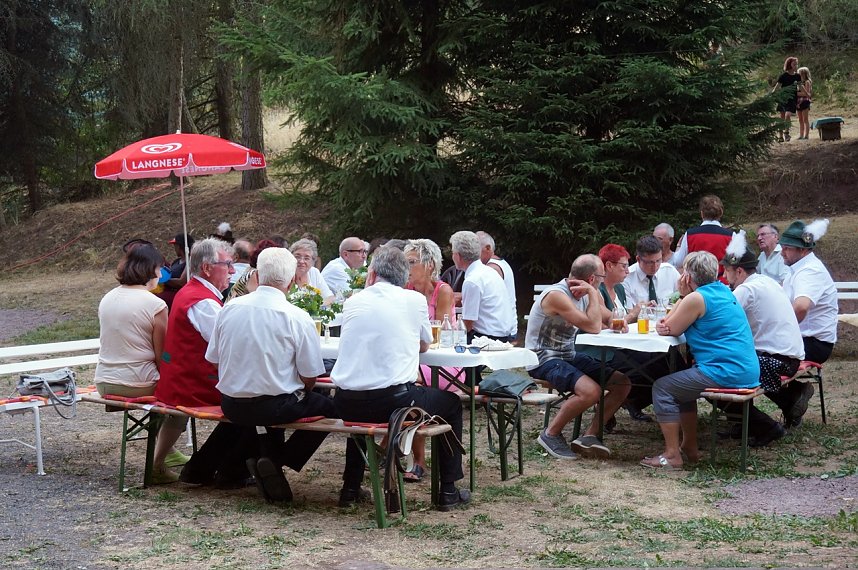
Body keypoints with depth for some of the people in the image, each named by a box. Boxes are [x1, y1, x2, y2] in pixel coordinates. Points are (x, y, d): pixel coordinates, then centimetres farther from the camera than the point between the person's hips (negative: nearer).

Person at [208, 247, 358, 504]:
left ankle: (271, 457, 22)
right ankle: (277, 463, 4)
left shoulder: (229, 309, -1)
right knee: (327, 407, 16)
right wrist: (300, 394, 14)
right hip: (273, 407, -6)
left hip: (231, 406, 6)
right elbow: (309, 379, -9)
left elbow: (213, 359, 8)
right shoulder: (298, 318, -13)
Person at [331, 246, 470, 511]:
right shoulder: (415, 300, 0)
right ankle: (448, 492, 22)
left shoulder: (353, 302, 8)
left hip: (346, 405, 4)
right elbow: (424, 346, 16)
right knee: (451, 402, 22)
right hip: (393, 402, -4)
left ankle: (350, 487, 39)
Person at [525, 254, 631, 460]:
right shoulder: (557, 295, -21)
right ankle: (550, 434, -11)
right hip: (543, 359, -9)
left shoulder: (583, 295, 8)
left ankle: (589, 436, 1)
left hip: (569, 356, 9)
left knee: (622, 382, -1)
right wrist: (592, 293, -15)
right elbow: (593, 327, -24)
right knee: (591, 391, -32)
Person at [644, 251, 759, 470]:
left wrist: (683, 295, 2)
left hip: (726, 373, -10)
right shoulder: (723, 290, 16)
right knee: (682, 385, 28)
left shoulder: (696, 298, -13)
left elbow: (671, 330, -2)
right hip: (747, 372, 10)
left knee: (662, 388, -1)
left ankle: (672, 455, -4)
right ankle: (690, 447, 30)